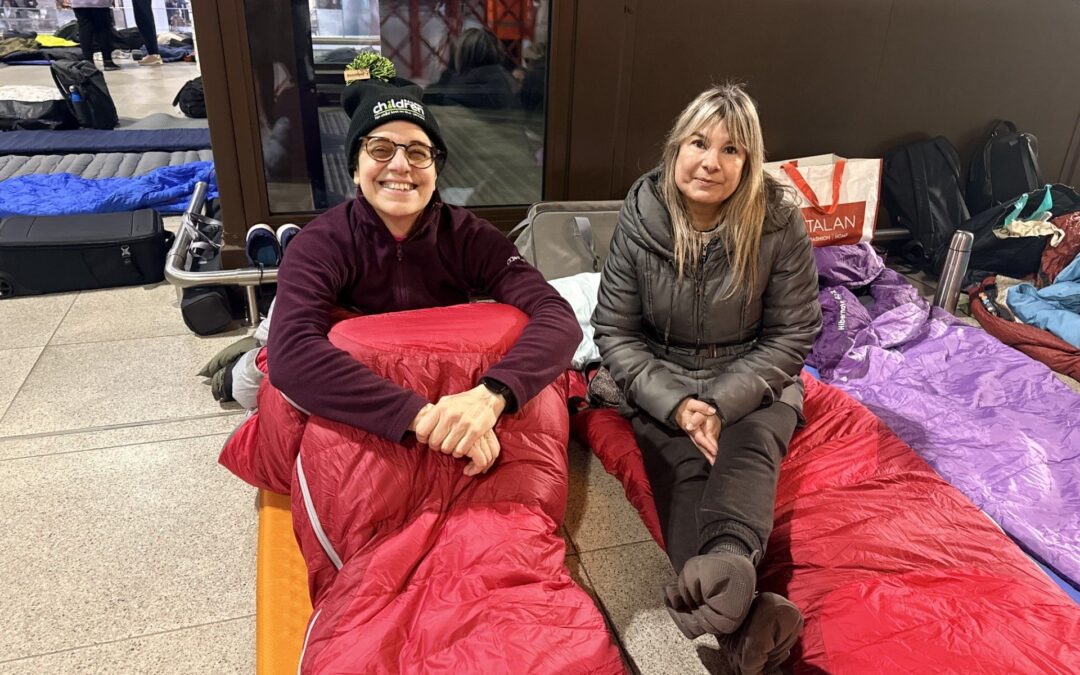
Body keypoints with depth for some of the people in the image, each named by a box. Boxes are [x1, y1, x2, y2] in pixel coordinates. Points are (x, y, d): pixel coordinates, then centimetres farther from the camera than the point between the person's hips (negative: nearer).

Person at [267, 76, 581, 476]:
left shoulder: (470, 237, -9)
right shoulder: (320, 245, -13)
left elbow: (558, 318, -21)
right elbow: (291, 354, -30)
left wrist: (492, 394, -40)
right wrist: (420, 415, -40)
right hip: (356, 428, -1)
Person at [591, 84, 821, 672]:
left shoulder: (779, 225, -8)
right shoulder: (640, 219, -6)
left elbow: (791, 337, -5)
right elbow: (615, 333, -4)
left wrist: (722, 403, -20)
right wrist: (675, 404, -18)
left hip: (752, 381, 0)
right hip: (661, 383, 1)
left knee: (749, 447, -33)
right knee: (684, 471, -28)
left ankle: (728, 557, -60)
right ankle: (742, 611, -49)